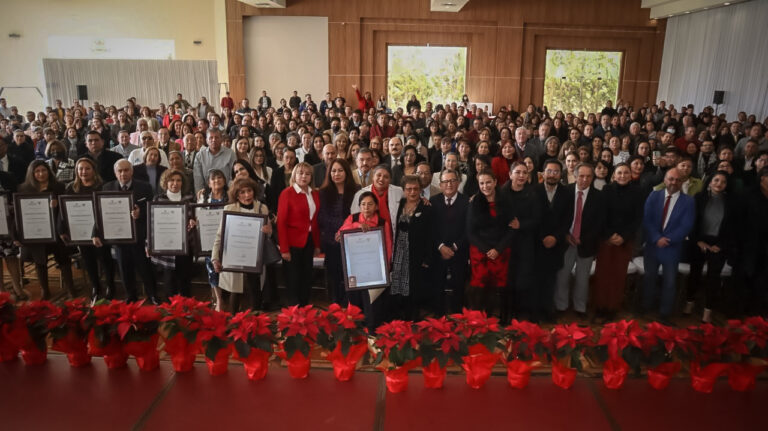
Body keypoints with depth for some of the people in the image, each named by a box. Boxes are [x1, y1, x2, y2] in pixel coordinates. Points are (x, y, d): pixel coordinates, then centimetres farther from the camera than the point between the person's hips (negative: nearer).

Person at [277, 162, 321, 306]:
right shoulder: (287, 193, -8)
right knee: (293, 279, 4)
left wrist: (317, 244, 7)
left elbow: (315, 221, 12)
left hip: (309, 241, 5)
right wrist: (284, 249, -14)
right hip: (293, 242, -5)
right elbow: (281, 222, -10)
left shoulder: (314, 194, 9)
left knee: (307, 278, 10)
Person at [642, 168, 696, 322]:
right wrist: (657, 238, -19)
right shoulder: (654, 196, 0)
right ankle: (646, 309, 31)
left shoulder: (688, 201, -5)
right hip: (652, 245, 2)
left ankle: (665, 313, 23)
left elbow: (686, 226, -11)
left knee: (669, 282, 8)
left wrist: (667, 240, -18)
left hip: (672, 247, -2)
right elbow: (646, 220, -6)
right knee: (649, 278, 15)